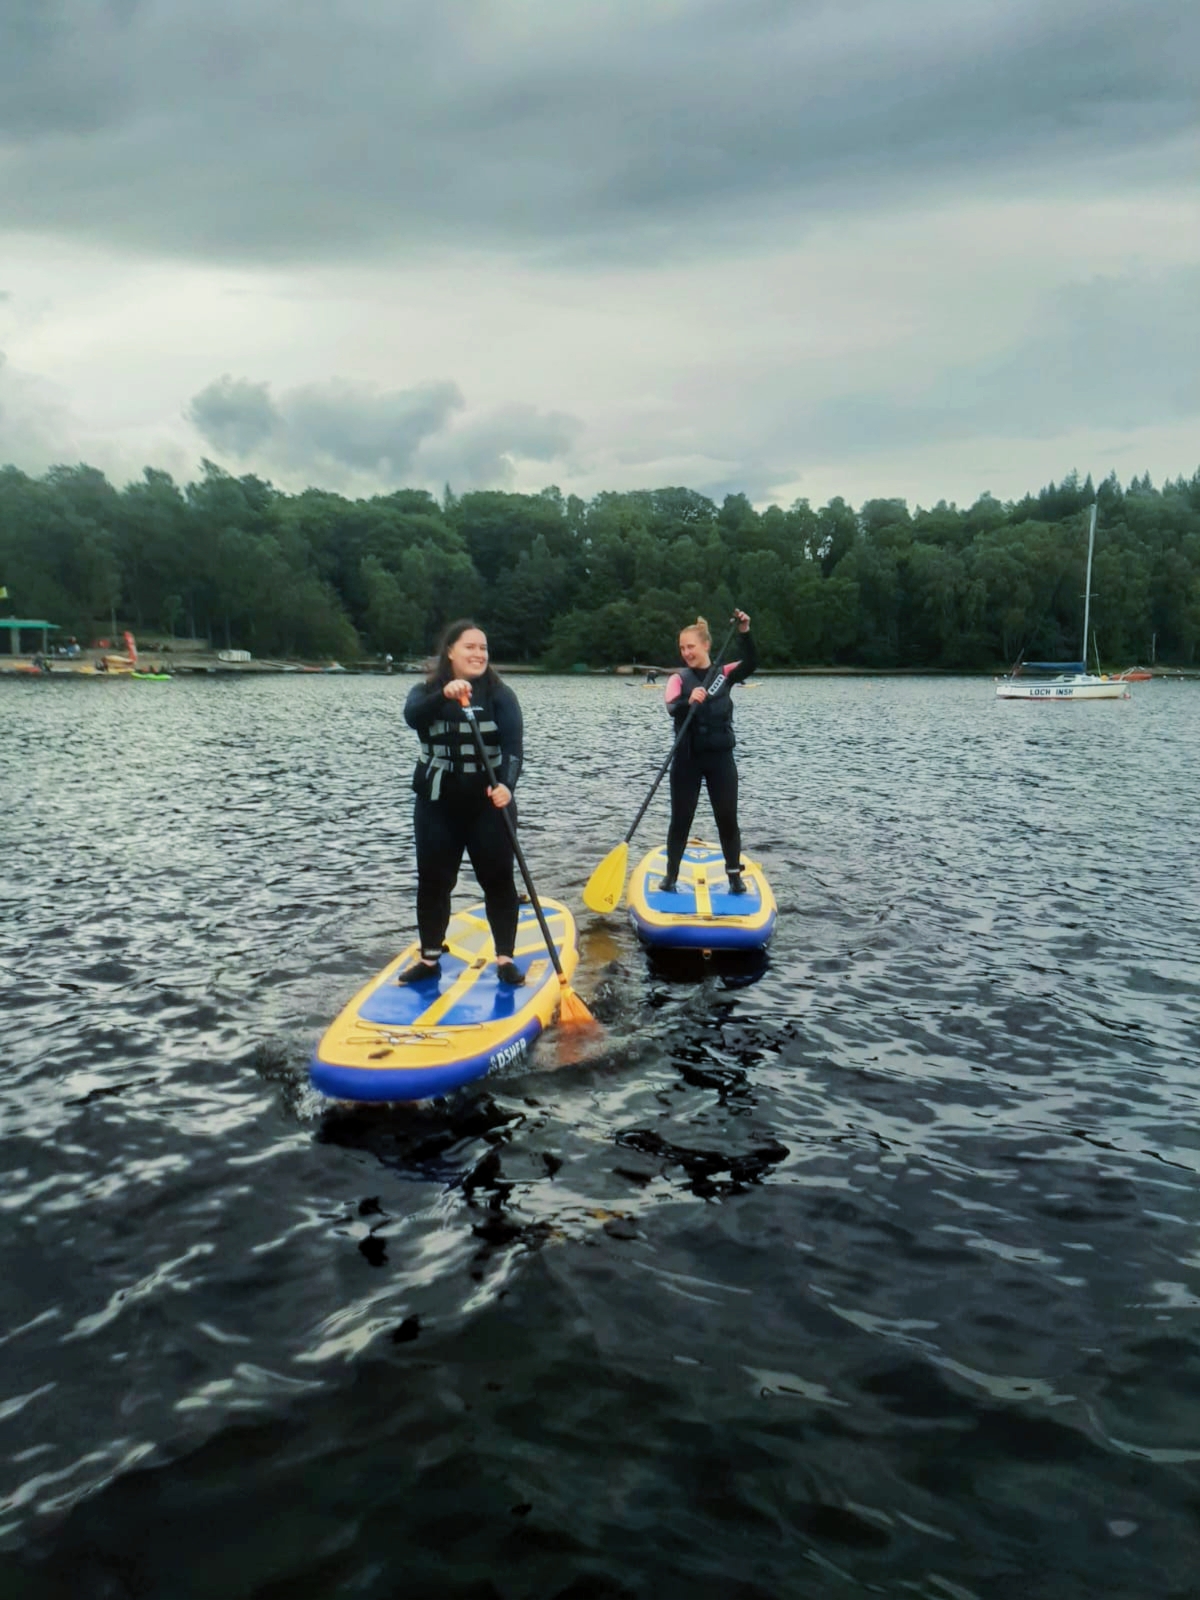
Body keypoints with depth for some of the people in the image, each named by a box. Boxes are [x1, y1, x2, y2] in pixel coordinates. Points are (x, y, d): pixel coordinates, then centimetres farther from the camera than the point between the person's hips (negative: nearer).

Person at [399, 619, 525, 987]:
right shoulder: (426, 692, 0)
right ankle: (429, 959, 22)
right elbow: (412, 716, -24)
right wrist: (444, 696, -44)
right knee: (433, 882, 9)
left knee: (498, 881, 3)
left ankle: (505, 958, 15)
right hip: (437, 806, 1)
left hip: (488, 805, -1)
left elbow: (513, 745, -17)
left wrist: (506, 784, -36)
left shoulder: (500, 695, -3)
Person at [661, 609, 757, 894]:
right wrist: (689, 701, -42)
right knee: (681, 821, 5)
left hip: (720, 758, 1)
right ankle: (671, 875, 17)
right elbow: (672, 707, -20)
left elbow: (750, 665, -16)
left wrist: (745, 633, -28)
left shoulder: (724, 673, 3)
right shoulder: (678, 678, -1)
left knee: (727, 820, 5)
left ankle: (735, 876, 16)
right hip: (688, 759, -1)